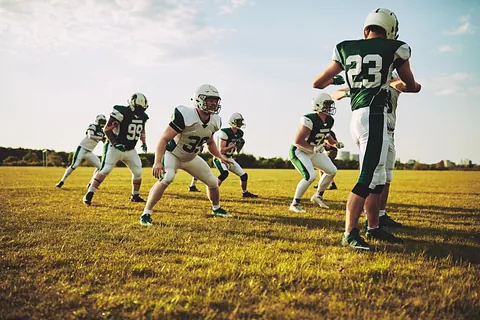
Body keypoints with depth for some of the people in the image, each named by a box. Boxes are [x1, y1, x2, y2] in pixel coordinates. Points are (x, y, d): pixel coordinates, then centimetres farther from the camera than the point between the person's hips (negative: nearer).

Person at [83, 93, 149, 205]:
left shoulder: (143, 116, 2)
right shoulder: (121, 112, -19)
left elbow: (142, 130, 22)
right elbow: (107, 129, -17)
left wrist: (144, 143, 8)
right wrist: (115, 144, -25)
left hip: (130, 150, 6)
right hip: (115, 148, -6)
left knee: (138, 172, 6)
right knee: (105, 170, -15)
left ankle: (135, 196, 25)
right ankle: (89, 195, -9)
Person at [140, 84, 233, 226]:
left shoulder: (214, 121, -9)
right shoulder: (185, 116, -32)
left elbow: (210, 142, 14)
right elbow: (164, 139, -31)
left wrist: (221, 157, 7)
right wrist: (157, 162, -41)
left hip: (191, 158, 7)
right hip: (172, 154, -7)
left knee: (213, 182, 10)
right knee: (166, 179, -33)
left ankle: (216, 209, 39)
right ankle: (146, 214, -23)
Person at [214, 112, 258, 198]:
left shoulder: (240, 133, 3)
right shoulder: (225, 132, -20)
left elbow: (238, 151, 12)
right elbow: (221, 150, -22)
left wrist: (240, 145, -8)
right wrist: (233, 145, -28)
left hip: (229, 158, 8)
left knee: (244, 175, 7)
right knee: (224, 173, -34)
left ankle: (245, 192, 28)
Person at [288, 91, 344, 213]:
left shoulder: (329, 121, -3)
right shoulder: (309, 120, -29)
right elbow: (297, 141, -29)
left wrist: (335, 143, -1)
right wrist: (313, 149, -35)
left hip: (313, 152, 9)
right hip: (299, 151, -9)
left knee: (332, 171, 5)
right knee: (310, 176, -24)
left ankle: (318, 196, 23)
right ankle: (295, 204, -8)